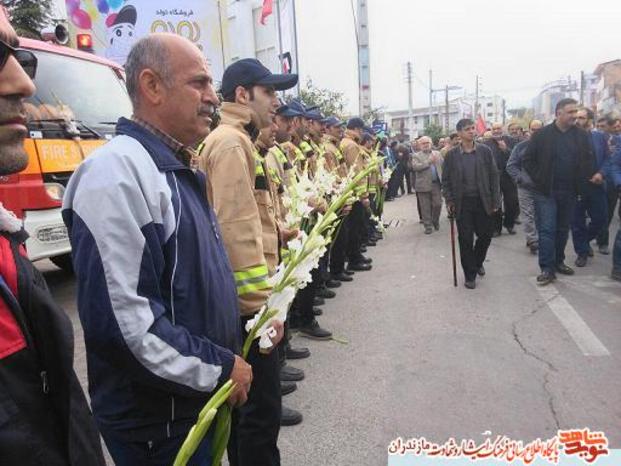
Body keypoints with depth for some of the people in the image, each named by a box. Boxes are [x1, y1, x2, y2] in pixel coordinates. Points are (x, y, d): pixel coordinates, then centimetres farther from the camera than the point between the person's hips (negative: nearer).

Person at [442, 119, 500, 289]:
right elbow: (445, 180, 4)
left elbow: (493, 176, 2)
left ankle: (477, 262, 38)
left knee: (486, 235, 9)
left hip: (483, 202, 1)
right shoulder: (451, 155, -1)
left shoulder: (485, 151, 1)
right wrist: (449, 201, -5)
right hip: (462, 203, -1)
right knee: (466, 240, 3)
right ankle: (470, 275, 18)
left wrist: (495, 200, -2)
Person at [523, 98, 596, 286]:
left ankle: (558, 262, 27)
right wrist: (538, 180, -6)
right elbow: (528, 160, -1)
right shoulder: (542, 134, -5)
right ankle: (547, 269, -2)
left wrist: (581, 182, 0)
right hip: (546, 192, -4)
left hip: (569, 192, 4)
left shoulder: (582, 136, 4)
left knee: (563, 229, 13)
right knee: (547, 229, -5)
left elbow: (589, 161, 10)